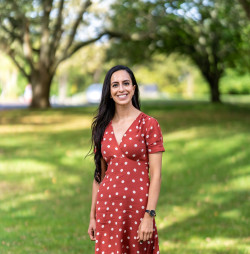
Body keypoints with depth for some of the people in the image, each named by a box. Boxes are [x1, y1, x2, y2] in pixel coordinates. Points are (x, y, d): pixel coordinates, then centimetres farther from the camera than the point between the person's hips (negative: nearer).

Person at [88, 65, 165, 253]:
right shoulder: (103, 127, 9)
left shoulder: (148, 124, -4)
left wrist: (149, 216, -14)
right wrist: (93, 216, 9)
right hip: (107, 209, 3)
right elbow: (99, 174, 12)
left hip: (138, 208, -3)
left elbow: (156, 174, -8)